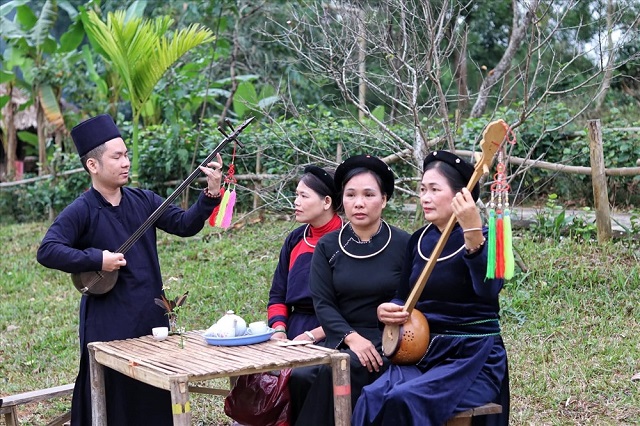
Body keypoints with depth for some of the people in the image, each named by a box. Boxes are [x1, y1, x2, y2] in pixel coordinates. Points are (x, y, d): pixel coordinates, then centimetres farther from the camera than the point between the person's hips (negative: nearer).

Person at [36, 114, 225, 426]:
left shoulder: (143, 201, 6)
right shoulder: (81, 211, -10)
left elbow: (184, 225, 4)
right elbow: (47, 251, -18)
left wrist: (210, 194, -9)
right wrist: (97, 259, -22)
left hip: (153, 316, 5)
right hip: (108, 324, -5)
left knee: (156, 398, 13)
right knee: (111, 401, 2)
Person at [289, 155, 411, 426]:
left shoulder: (404, 245, -1)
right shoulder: (327, 246, 6)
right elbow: (323, 304, -1)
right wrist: (352, 337, -17)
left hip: (387, 343, -2)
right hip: (341, 339, 3)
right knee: (300, 376, -26)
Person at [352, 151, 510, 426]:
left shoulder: (483, 238, -10)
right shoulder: (419, 240, 9)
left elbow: (489, 289, -31)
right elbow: (404, 297, 19)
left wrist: (473, 234, -43)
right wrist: (386, 310, -4)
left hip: (473, 356, -5)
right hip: (424, 352, 6)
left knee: (406, 400, -30)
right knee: (372, 398, -22)